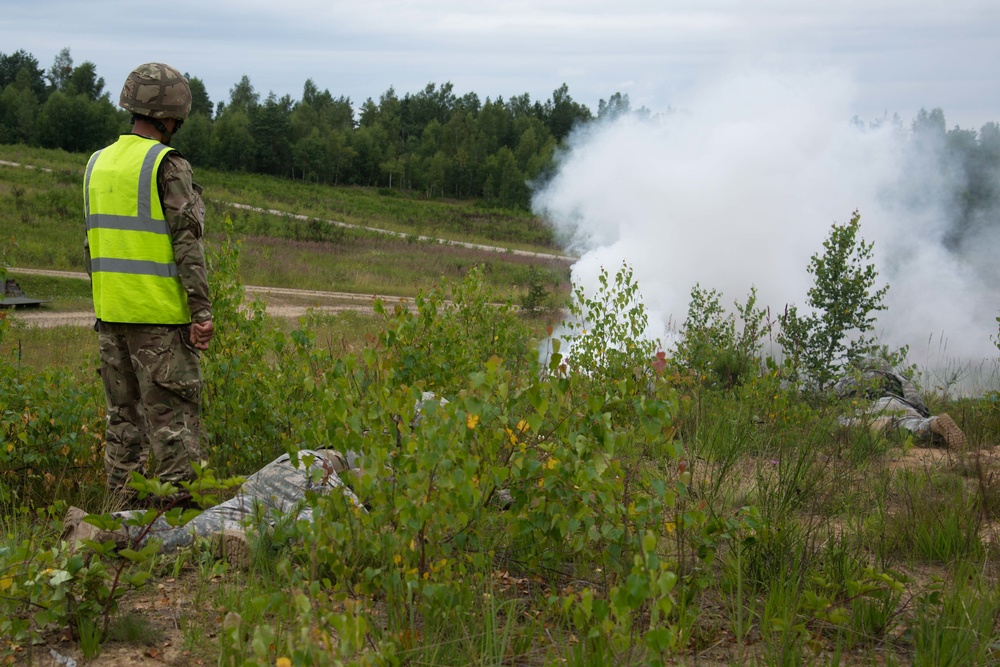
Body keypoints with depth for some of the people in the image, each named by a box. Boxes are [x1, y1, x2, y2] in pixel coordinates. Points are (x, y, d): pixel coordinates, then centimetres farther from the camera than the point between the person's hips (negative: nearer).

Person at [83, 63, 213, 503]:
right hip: (159, 314, -7)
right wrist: (202, 311, -15)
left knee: (123, 413, 13)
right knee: (173, 416, -3)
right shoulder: (168, 165, -10)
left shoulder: (98, 164, 12)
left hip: (110, 314, 7)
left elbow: (93, 242, 16)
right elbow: (187, 243, -15)